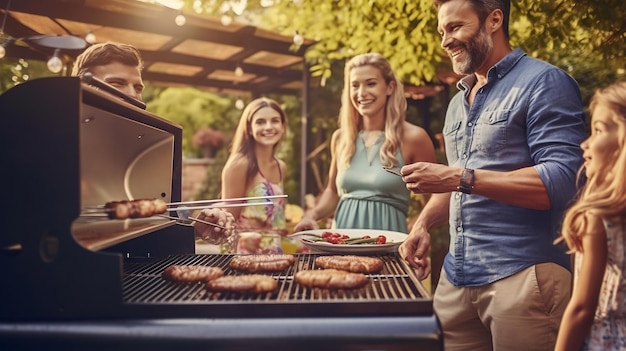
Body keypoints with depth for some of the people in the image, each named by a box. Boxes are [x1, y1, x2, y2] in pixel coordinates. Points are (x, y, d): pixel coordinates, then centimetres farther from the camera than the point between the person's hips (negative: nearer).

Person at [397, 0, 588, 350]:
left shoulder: (544, 83, -7)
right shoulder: (459, 102, 15)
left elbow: (560, 182, -17)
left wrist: (461, 178, -22)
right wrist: (425, 223, 3)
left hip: (523, 274, -6)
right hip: (456, 277, 7)